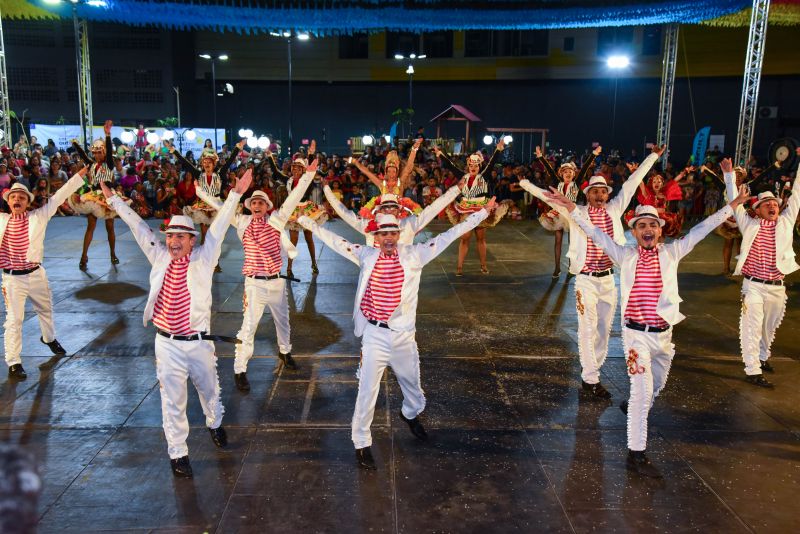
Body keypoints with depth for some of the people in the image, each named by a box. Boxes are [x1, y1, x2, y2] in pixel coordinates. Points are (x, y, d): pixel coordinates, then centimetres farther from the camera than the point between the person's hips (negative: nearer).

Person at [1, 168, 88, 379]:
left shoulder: (39, 216, -4)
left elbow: (58, 197, -8)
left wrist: (80, 174, -10)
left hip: (36, 274, 2)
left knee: (45, 309, 23)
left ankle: (49, 338, 52)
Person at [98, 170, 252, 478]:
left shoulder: (203, 259, -4)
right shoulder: (159, 257, 1)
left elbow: (219, 227, -10)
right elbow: (138, 226, 6)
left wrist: (236, 193, -16)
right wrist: (113, 199, 11)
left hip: (198, 342, -1)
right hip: (167, 344, 1)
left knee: (209, 390, 20)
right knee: (172, 401, 8)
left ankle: (214, 424, 49)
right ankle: (177, 453, 22)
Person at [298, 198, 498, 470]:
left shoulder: (413, 255, -5)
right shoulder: (366, 256, -3)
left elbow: (447, 237, -4)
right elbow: (336, 241, 5)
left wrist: (482, 213, -3)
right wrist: (307, 221, 8)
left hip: (403, 335, 2)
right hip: (374, 334, -1)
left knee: (412, 383, 22)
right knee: (367, 390, 3)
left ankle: (410, 414, 55)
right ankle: (362, 443, 21)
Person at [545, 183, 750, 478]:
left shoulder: (671, 253, 3)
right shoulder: (625, 255, -4)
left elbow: (701, 230, 5)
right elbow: (596, 233, -8)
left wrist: (732, 205, 7)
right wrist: (572, 208, -16)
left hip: (663, 333, 4)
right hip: (636, 333, -4)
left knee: (657, 385, 23)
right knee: (643, 390, -8)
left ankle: (632, 407, 55)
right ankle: (636, 454, 1)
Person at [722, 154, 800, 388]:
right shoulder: (750, 224, 1)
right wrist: (729, 174, -5)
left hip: (777, 287, 4)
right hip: (753, 286, -4)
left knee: (769, 328, 20)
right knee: (752, 328, -2)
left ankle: (762, 357, 41)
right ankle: (753, 370, 3)